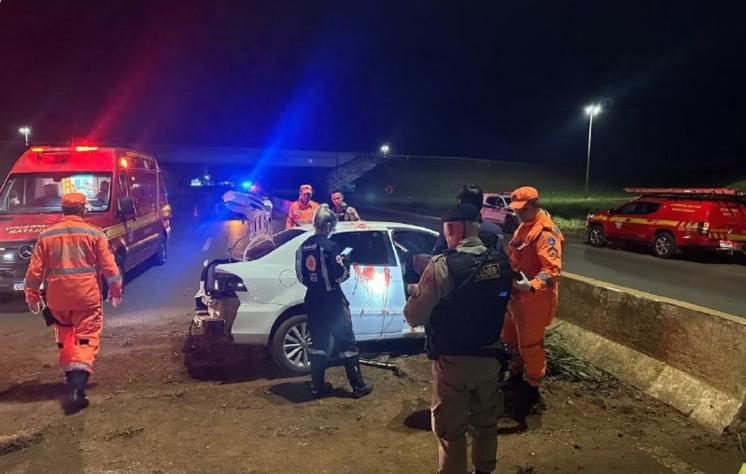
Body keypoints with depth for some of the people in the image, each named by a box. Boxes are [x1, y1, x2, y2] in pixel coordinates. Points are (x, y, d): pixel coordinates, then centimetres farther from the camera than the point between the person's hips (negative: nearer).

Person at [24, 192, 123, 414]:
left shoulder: (46, 235, 6)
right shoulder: (94, 233, -2)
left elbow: (35, 270, 7)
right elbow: (108, 265, -2)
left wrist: (32, 295, 16)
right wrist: (115, 288, 10)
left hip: (57, 296, 3)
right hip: (87, 294, -3)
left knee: (65, 337, 22)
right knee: (86, 339, -2)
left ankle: (72, 378, 30)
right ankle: (76, 388, -15)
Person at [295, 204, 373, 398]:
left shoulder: (303, 247, 6)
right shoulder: (330, 246, -16)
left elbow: (301, 276, 10)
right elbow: (341, 274, -18)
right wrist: (345, 263, 1)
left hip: (313, 301, 7)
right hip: (332, 301, -6)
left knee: (318, 344, 14)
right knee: (347, 343, 2)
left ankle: (318, 386, 19)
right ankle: (358, 386, 8)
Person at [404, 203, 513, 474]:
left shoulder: (442, 266, -22)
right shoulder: (501, 261, -4)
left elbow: (414, 318, -18)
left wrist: (416, 293, 4)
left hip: (453, 361, -6)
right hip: (489, 357, 6)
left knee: (451, 431, 12)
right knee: (485, 422, 24)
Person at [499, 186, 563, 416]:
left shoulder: (546, 233, -20)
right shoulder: (523, 227, 11)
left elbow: (552, 270, -28)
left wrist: (531, 285, -41)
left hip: (533, 299, -9)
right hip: (516, 296, 10)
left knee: (529, 345, 3)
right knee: (511, 339, 21)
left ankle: (532, 387, 20)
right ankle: (516, 376, 39)